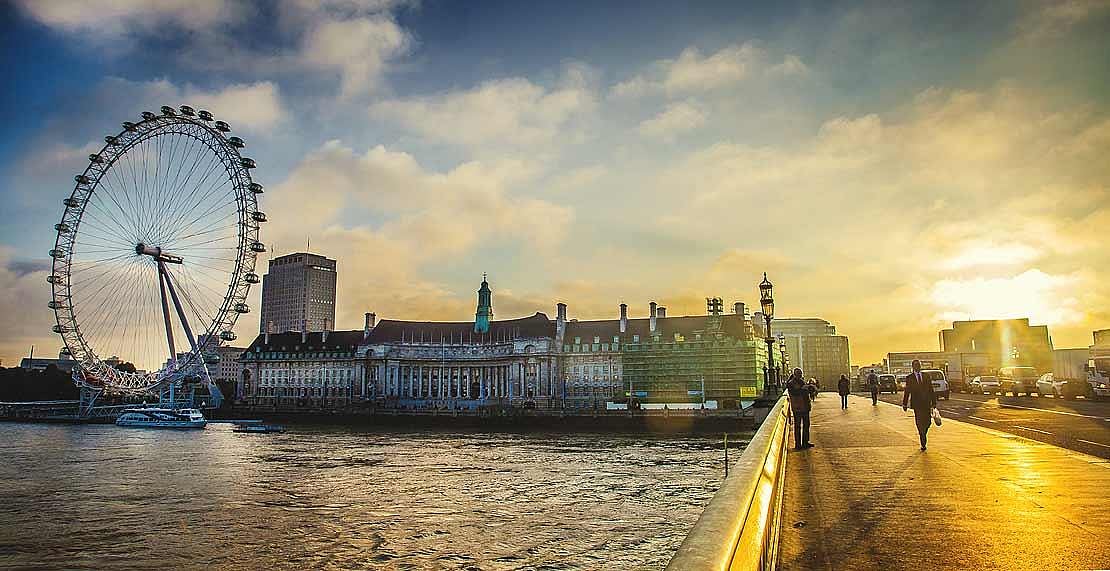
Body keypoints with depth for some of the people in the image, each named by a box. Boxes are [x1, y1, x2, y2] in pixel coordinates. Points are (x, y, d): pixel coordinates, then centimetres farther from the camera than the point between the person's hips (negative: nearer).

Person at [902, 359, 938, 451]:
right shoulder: (909, 378, 4)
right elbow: (907, 391, 3)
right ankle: (923, 444, 2)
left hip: (926, 404, 3)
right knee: (920, 423, -4)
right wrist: (905, 404, 1)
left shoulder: (926, 376, 10)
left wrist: (934, 402, 6)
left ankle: (923, 435, 29)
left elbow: (931, 390, 11)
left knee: (928, 422, -1)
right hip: (917, 404, -2)